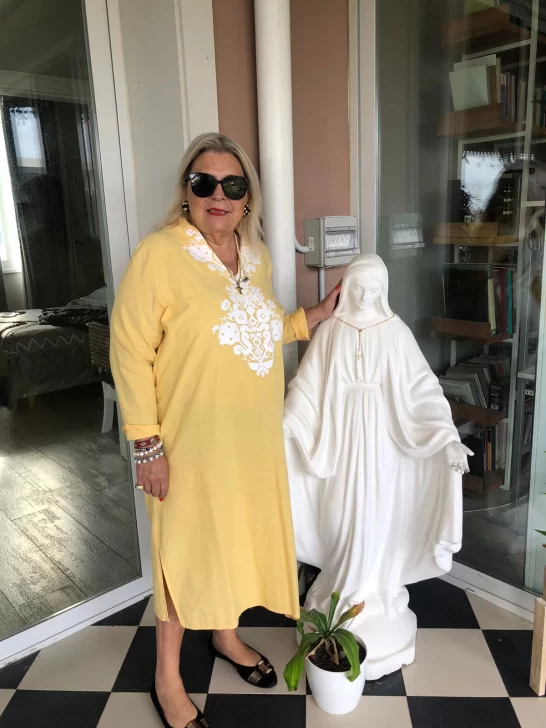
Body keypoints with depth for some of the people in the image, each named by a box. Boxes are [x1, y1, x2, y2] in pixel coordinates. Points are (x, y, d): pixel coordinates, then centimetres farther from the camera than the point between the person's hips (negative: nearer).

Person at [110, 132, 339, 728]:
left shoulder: (256, 255, 4)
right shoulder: (159, 254, -17)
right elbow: (130, 352, -16)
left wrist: (314, 316, 4)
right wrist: (147, 444, -17)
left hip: (254, 434, 6)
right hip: (192, 438, -6)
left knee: (236, 534, 21)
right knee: (187, 548, 10)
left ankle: (225, 635, 49)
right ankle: (167, 678, 35)